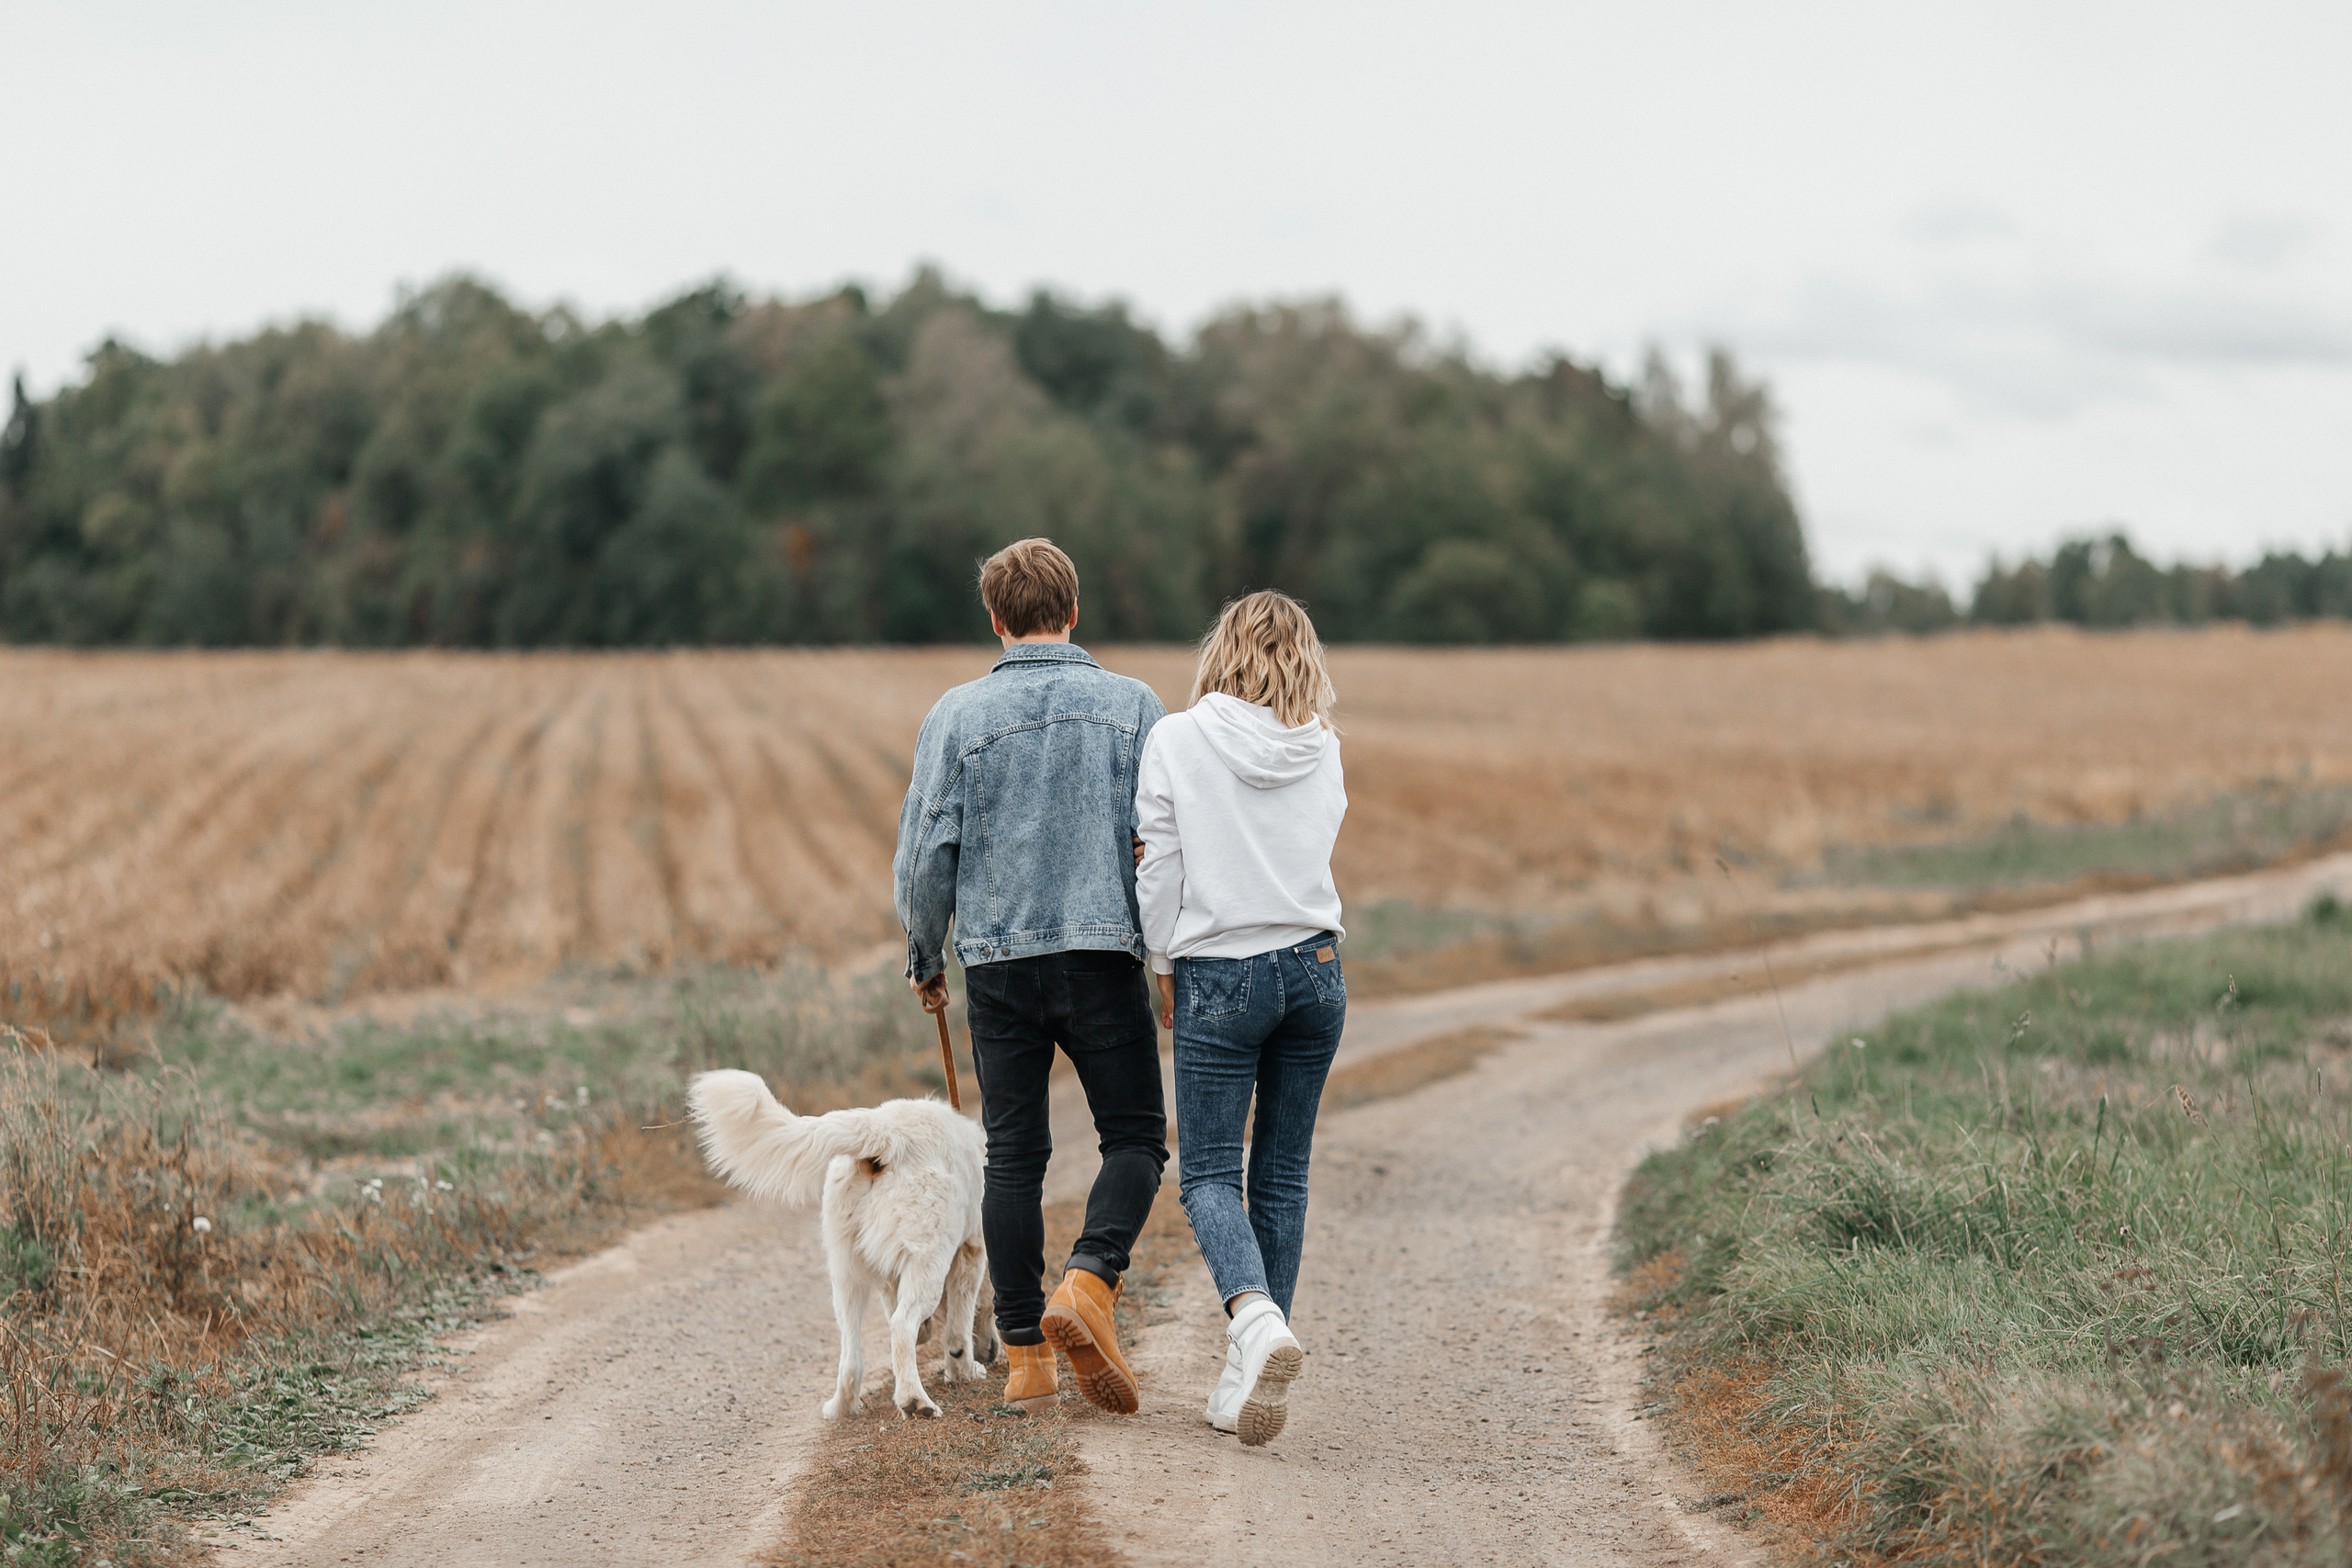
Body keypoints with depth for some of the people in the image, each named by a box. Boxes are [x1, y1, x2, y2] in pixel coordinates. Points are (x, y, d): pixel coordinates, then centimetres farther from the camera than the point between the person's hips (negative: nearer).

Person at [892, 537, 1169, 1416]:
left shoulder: (956, 716, 2)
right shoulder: (1134, 706, 3)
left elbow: (923, 856, 1)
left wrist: (924, 961, 15)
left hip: (997, 958, 1)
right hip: (1106, 950, -1)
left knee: (1014, 1155, 8)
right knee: (1135, 1137, 9)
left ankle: (1025, 1353, 8)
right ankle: (1088, 1283, -15)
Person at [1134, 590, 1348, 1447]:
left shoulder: (1177, 740, -7)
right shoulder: (1322, 749, 3)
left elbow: (1160, 868, -5)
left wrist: (1164, 966, 8)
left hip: (1219, 978, -3)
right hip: (1314, 969, 3)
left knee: (1209, 1173, 2)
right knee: (1282, 1174, 10)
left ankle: (1256, 1318, -25)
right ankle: (1247, 1378, 11)